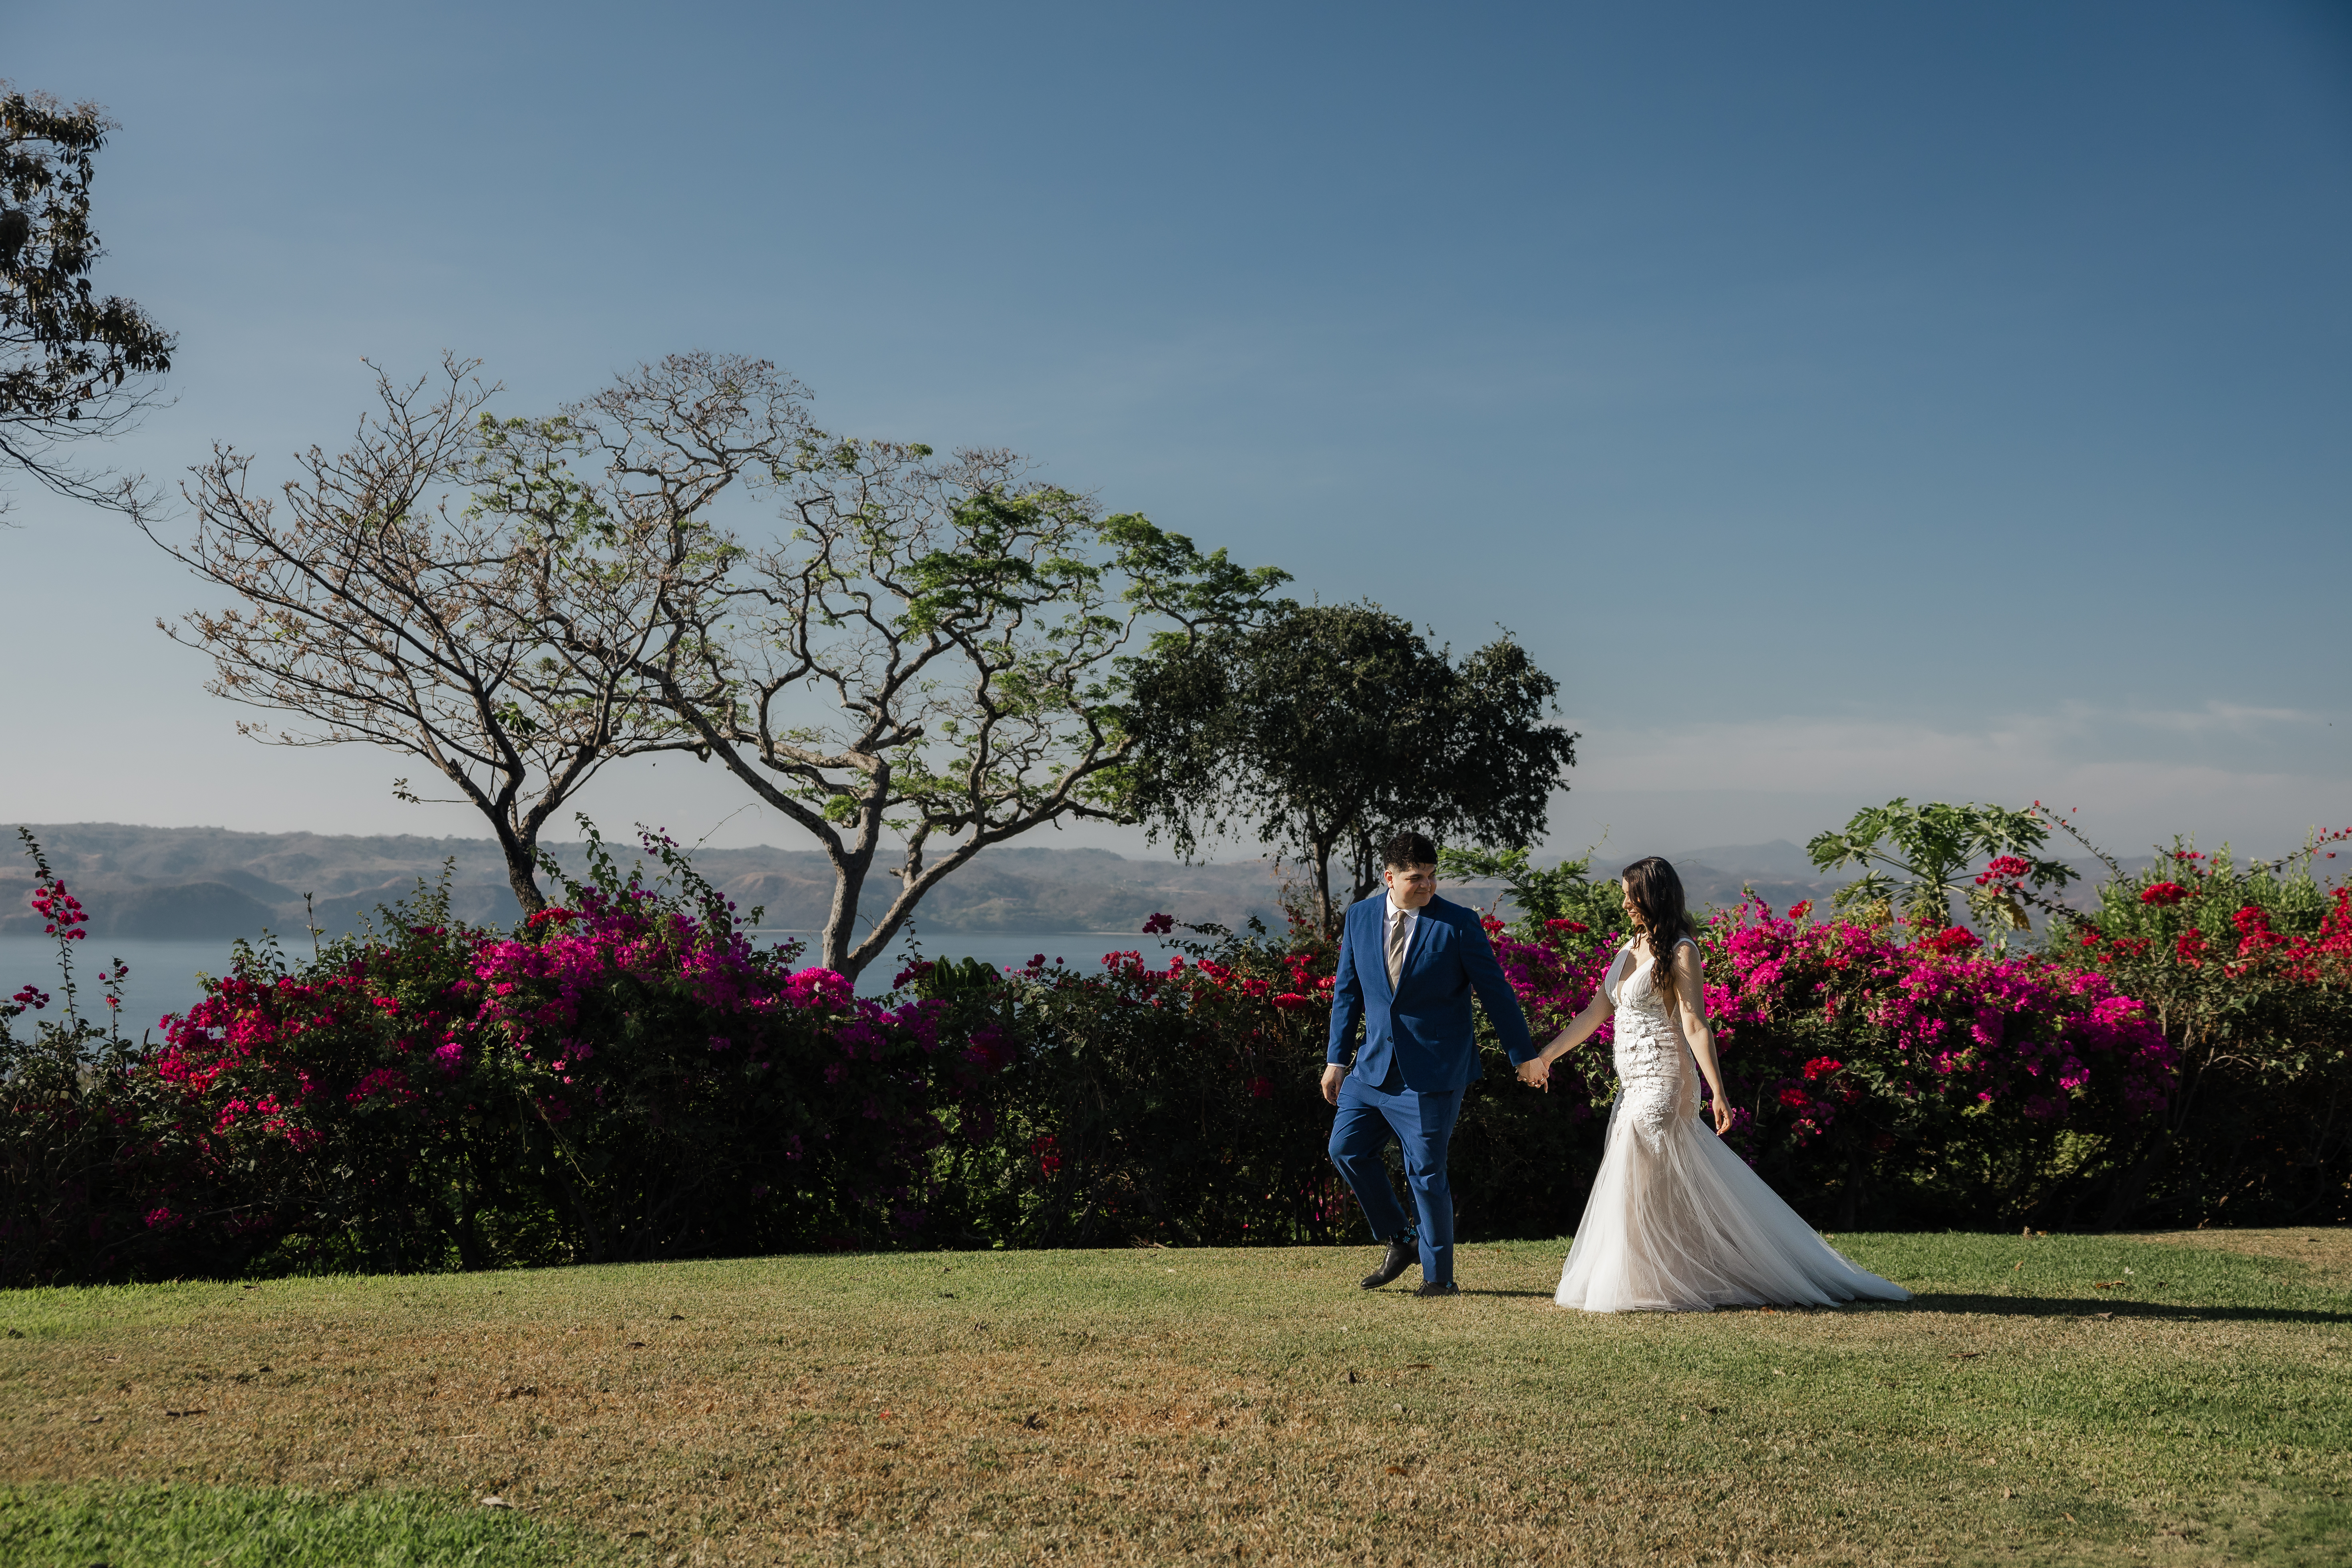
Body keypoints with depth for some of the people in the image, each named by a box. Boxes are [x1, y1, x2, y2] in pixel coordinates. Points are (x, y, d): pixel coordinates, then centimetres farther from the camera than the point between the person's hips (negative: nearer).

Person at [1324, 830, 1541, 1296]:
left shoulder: (1459, 923, -9)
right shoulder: (1359, 917, 3)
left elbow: (1496, 991, -4)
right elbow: (1347, 990, 11)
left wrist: (1525, 1056, 0)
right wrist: (1336, 1058, 9)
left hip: (1433, 1072, -5)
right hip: (1375, 1065, 5)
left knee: (1426, 1171, -2)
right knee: (1347, 1148, 7)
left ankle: (1439, 1276, 14)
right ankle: (1400, 1241, 26)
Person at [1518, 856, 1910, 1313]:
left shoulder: (1679, 951, -10)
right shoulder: (1630, 950, 13)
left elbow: (1695, 1025, -18)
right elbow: (1595, 1014, 16)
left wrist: (1717, 1091, -25)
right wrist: (1544, 1057, 15)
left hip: (1662, 1083, -8)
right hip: (1634, 1086, 8)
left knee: (1643, 1189, -5)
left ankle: (1646, 1289, 5)